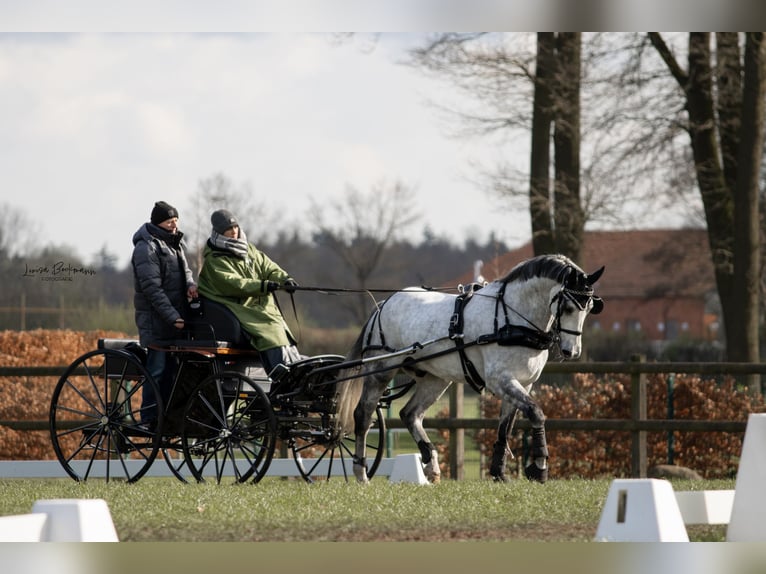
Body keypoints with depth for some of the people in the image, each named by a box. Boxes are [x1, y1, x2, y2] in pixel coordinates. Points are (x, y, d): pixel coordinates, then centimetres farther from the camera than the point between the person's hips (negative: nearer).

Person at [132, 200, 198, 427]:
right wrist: (172, 316, -22)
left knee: (171, 368, 8)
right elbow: (152, 287, -17)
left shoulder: (174, 243, 18)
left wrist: (190, 284, -2)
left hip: (175, 317, 8)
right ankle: (149, 419, -5)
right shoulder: (147, 247, -11)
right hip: (156, 318, -8)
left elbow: (184, 270, 24)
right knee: (158, 368, -9)